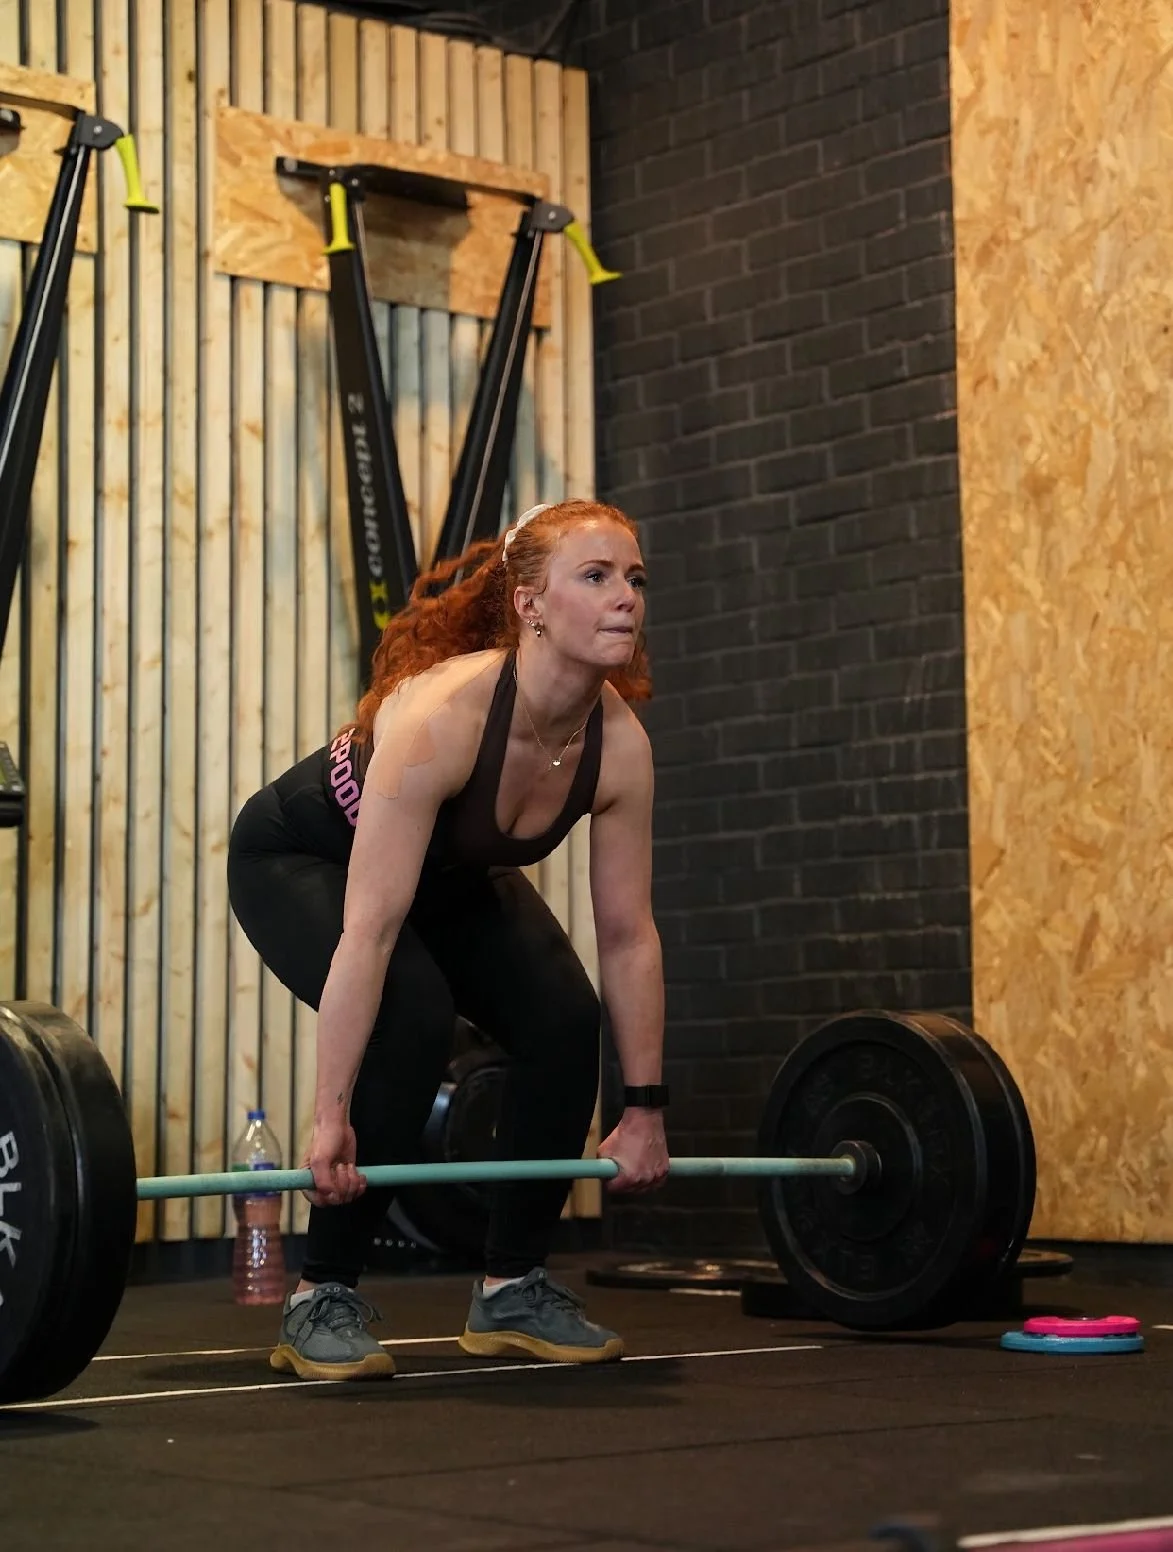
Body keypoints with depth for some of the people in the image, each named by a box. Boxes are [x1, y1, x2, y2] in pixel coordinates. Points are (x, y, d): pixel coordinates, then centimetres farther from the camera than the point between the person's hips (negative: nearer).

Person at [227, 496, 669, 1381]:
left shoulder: (619, 743, -23)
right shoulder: (441, 713, -40)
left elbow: (629, 935, -12)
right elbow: (369, 929, -41)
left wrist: (645, 1108, -9)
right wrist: (332, 1118, -40)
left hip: (453, 877, 6)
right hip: (301, 860, -6)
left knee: (564, 1019, -15)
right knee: (412, 1020, -30)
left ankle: (514, 1286, 2)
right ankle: (324, 1300, -15)